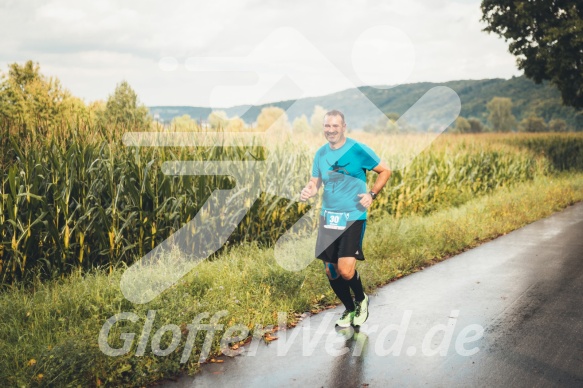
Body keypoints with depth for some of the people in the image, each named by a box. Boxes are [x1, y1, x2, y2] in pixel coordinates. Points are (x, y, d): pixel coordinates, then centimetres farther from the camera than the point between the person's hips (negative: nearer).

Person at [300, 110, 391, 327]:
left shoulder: (358, 150, -9)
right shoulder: (321, 154, 6)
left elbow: (385, 171, 0)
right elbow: (315, 181, 13)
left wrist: (372, 194, -13)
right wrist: (308, 191, -10)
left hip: (353, 218, -5)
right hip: (328, 218, 5)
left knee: (345, 270, -16)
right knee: (330, 271, 8)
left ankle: (361, 301, 17)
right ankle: (349, 310, 32)